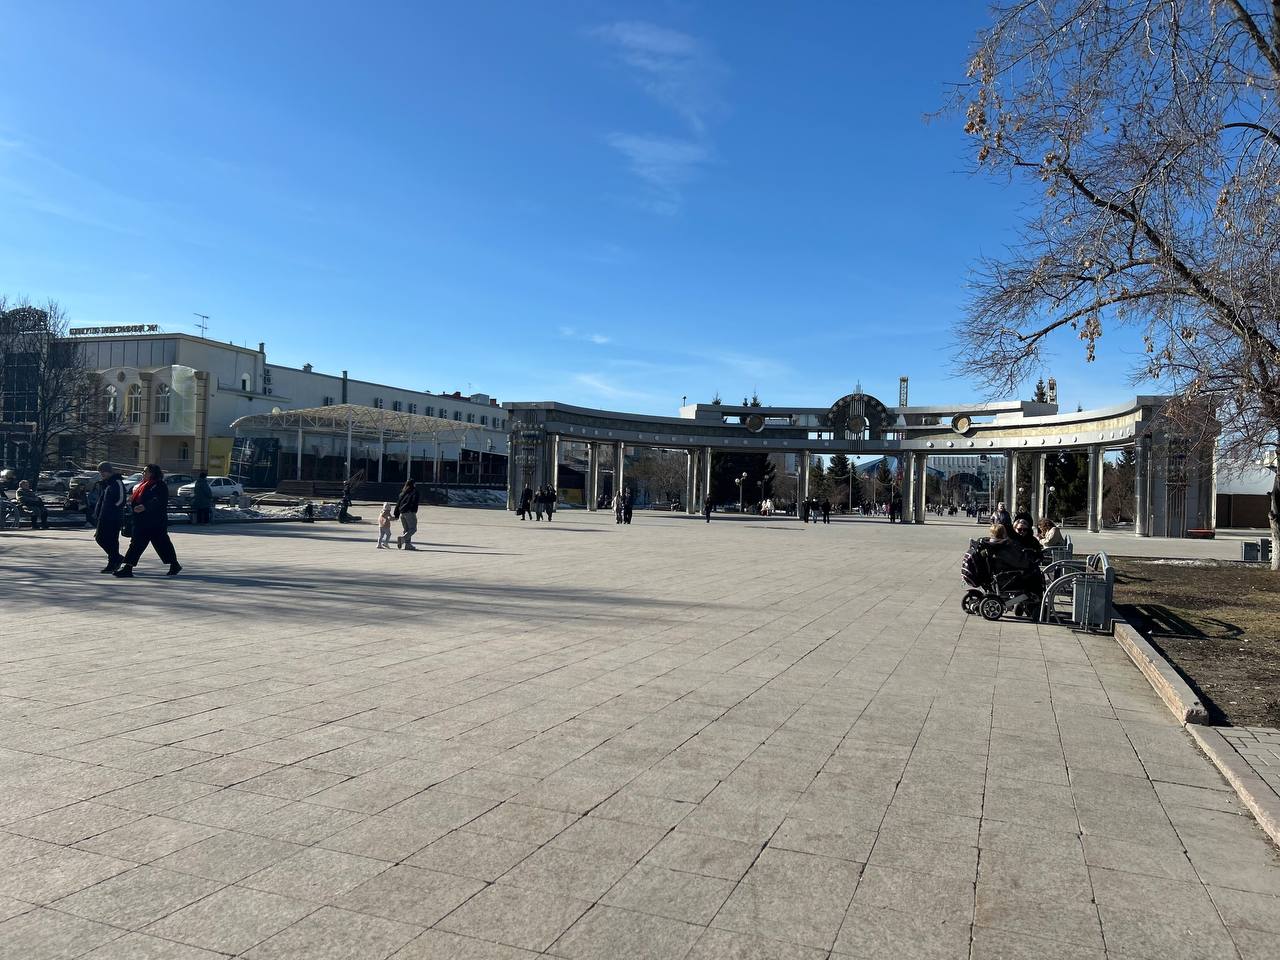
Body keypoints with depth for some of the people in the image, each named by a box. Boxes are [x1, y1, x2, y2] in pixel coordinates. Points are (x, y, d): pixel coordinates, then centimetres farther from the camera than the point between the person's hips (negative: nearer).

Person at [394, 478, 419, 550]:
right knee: (413, 529, -5)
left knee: (406, 529, 14)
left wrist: (396, 514, 18)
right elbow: (414, 501, -12)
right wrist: (414, 511, -17)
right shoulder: (414, 491, 2)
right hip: (409, 512, -7)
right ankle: (402, 538, -24)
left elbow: (398, 503, 17)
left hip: (402, 512, 7)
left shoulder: (403, 492, 19)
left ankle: (407, 544, 7)